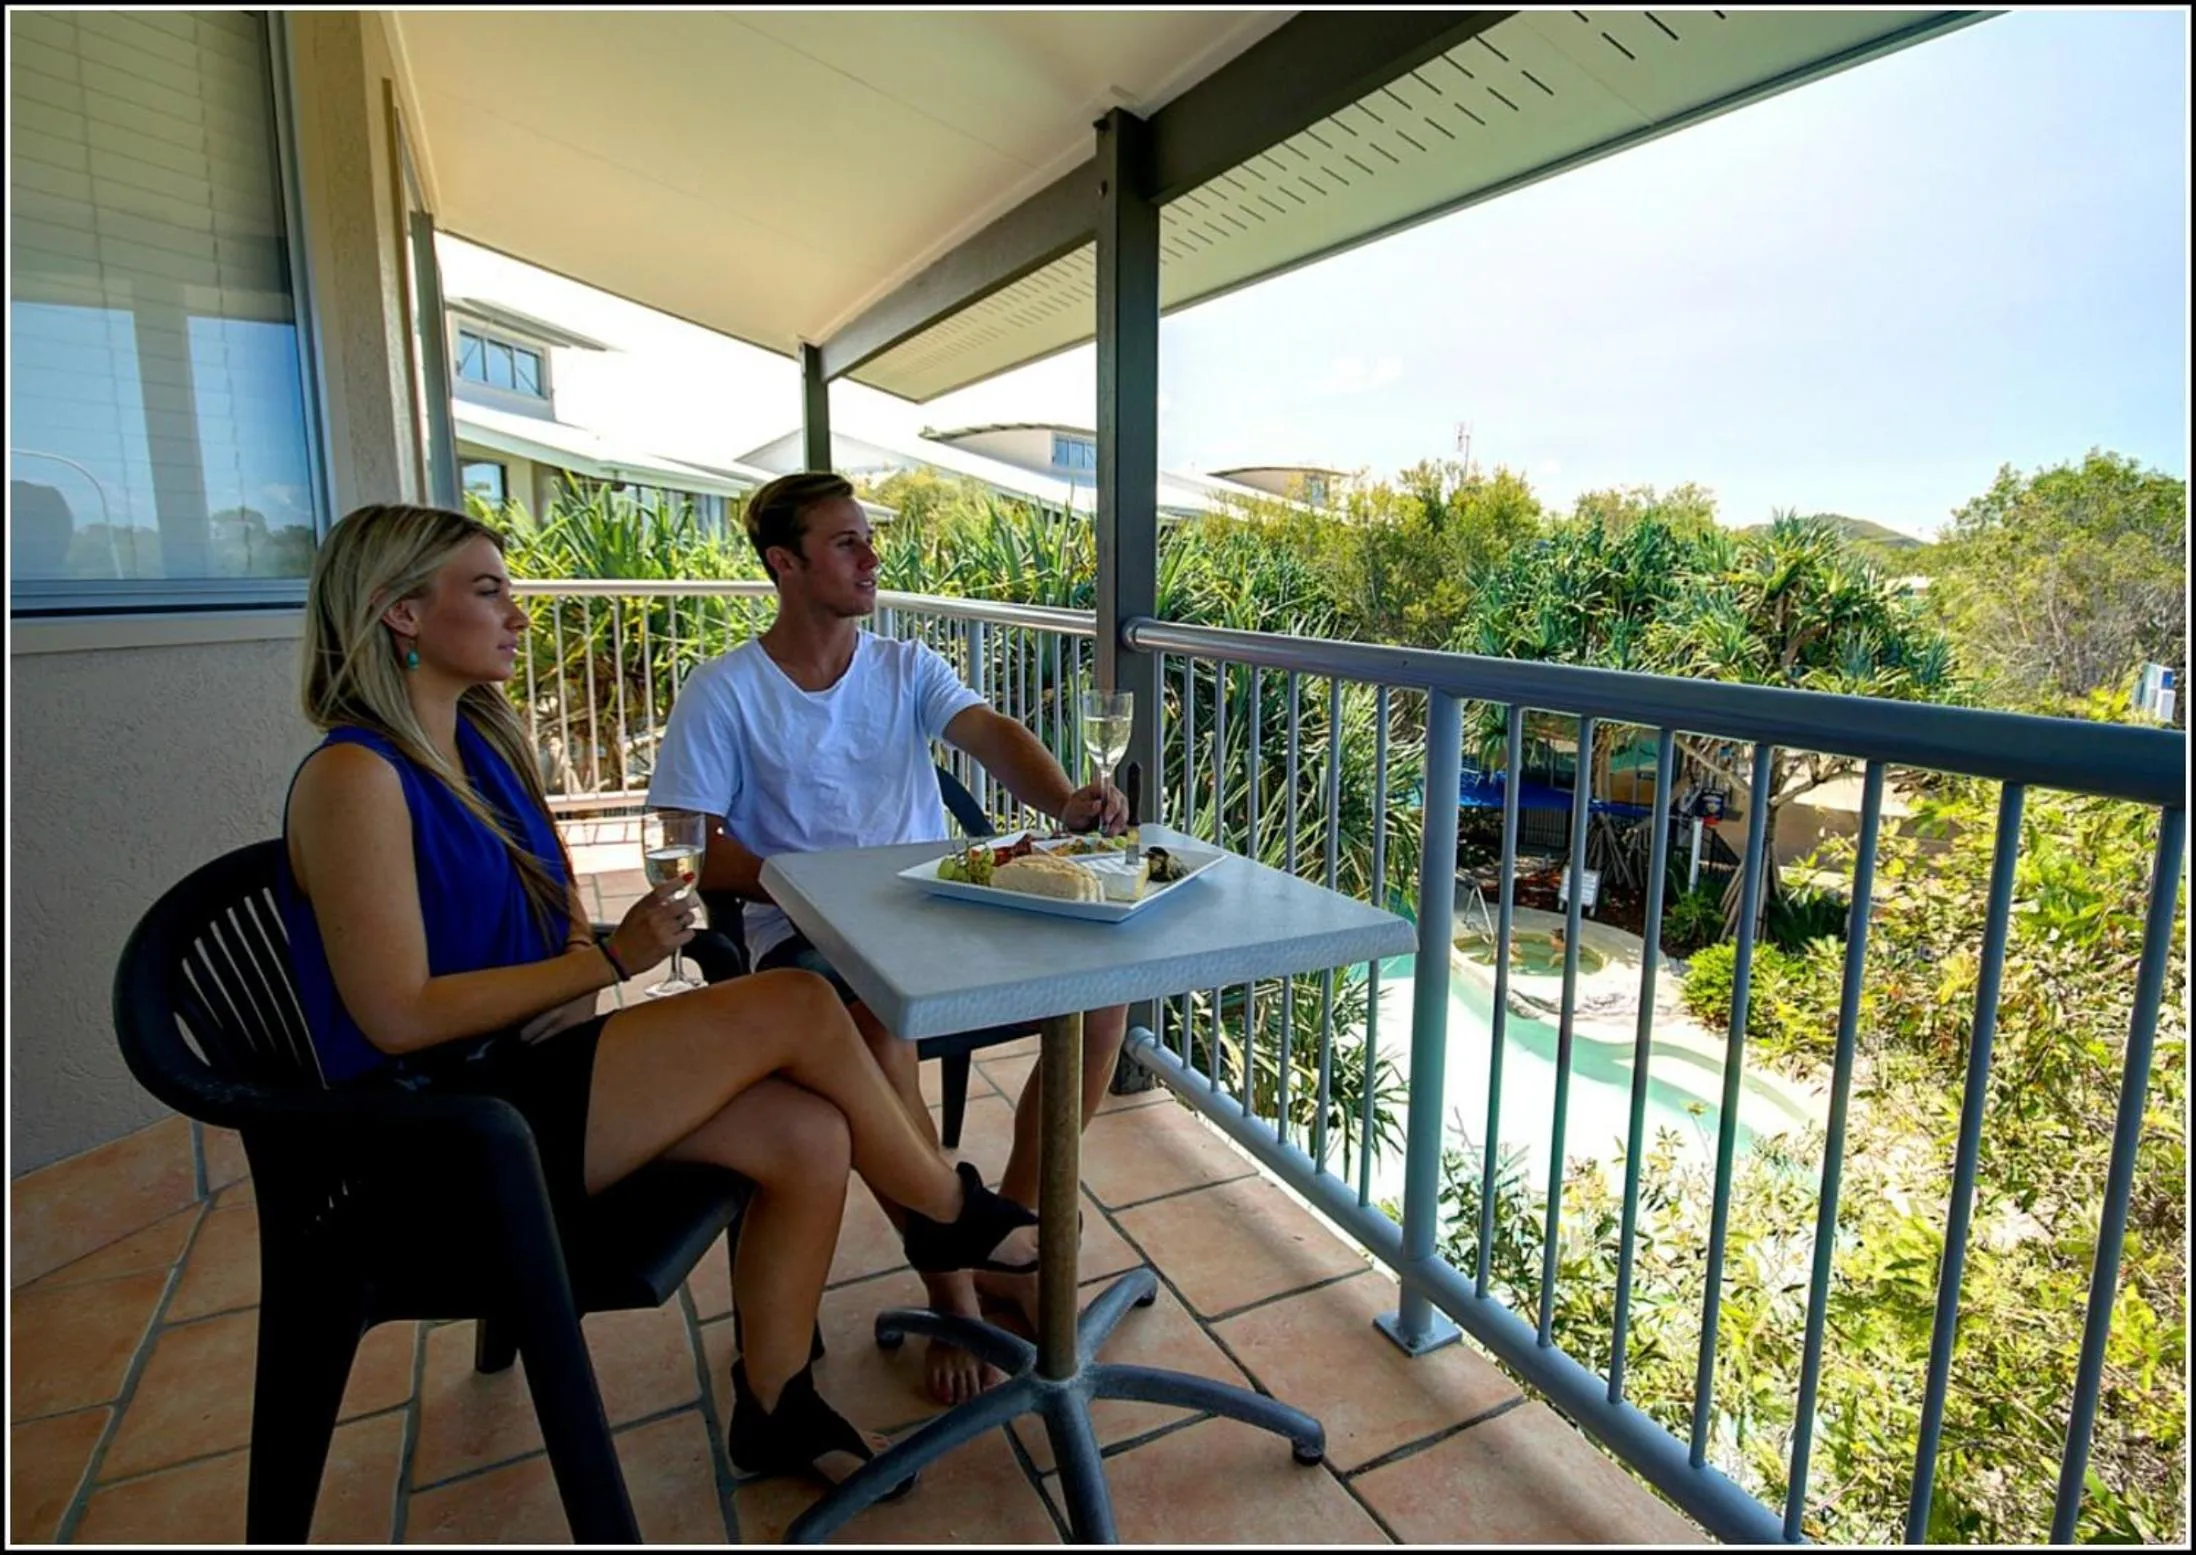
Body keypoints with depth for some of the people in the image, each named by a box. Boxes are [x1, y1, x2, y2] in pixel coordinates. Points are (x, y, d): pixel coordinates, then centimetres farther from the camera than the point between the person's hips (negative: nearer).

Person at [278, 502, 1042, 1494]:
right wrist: (609, 959, -17)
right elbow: (397, 1014, -19)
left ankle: (774, 1409, 7)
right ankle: (952, 1215, 3)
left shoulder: (479, 741, 11)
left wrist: (576, 984, -3)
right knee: (795, 1009, -20)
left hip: (525, 1068, 8)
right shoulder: (354, 776, -15)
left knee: (810, 1135, -14)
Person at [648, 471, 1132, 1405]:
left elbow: (993, 735, -11)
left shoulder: (907, 669, 8)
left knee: (1103, 986, -15)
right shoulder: (724, 693, -1)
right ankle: (954, 1290, -13)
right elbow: (696, 854, -5)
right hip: (806, 935, -3)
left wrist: (1066, 801, -33)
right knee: (879, 1032, -36)